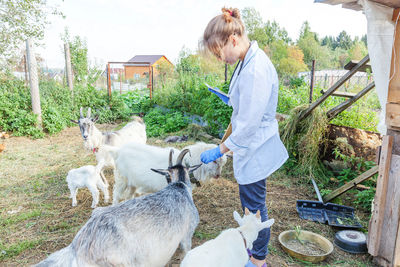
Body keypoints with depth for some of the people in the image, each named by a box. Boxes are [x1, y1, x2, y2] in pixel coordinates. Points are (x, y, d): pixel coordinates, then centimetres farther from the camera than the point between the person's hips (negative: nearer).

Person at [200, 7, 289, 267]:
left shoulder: (256, 69, -28)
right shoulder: (248, 60, 3)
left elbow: (248, 125, -26)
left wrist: (220, 150, -18)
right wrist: (234, 100, 18)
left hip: (255, 150, -10)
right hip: (251, 148, 10)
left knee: (255, 205, 9)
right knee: (251, 202, 24)